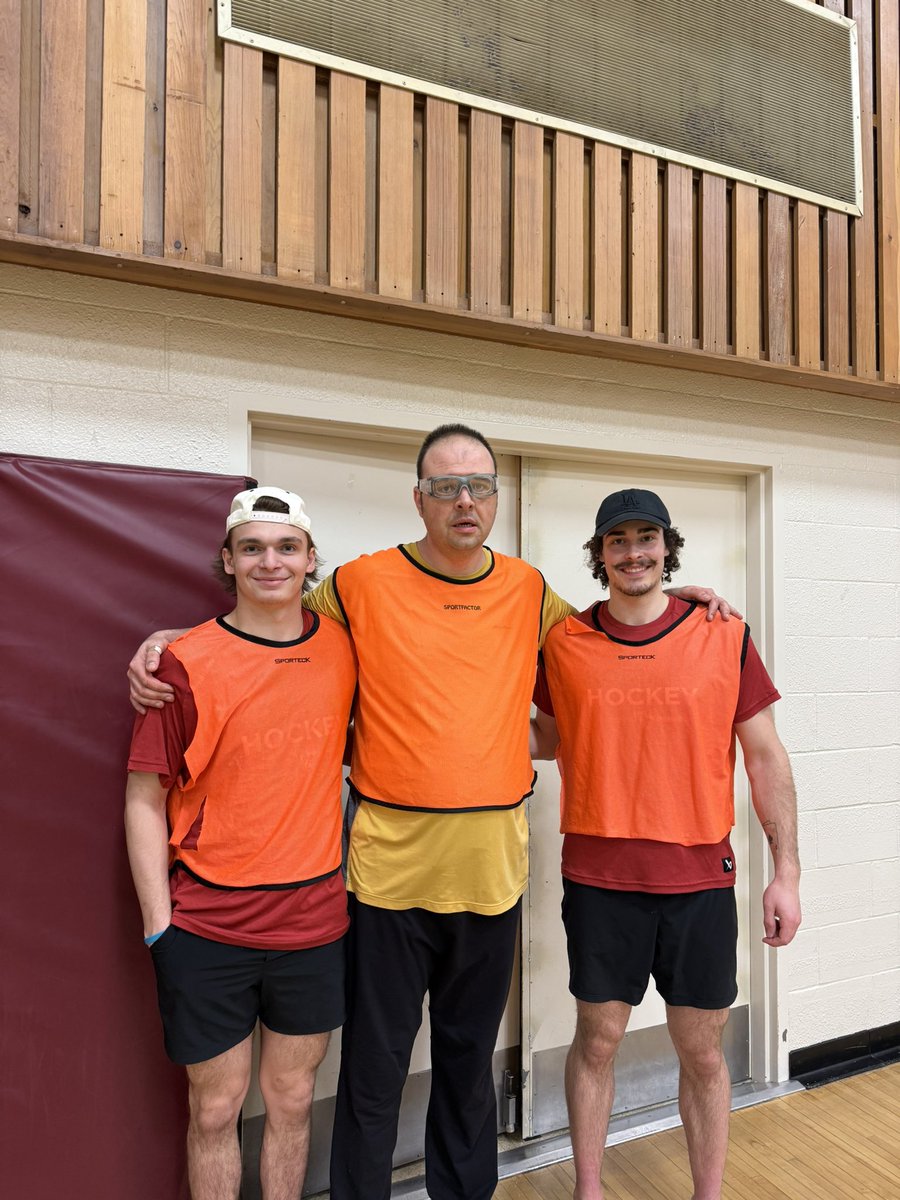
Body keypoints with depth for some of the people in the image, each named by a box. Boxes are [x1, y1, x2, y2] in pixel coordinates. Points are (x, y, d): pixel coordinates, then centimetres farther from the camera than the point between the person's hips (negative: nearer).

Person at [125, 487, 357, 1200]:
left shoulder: (340, 647, 0)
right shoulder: (186, 664, -10)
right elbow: (145, 798, -6)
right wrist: (159, 924, -8)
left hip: (314, 920, 3)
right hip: (207, 923, -2)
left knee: (292, 1100, 18)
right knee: (215, 1107, 14)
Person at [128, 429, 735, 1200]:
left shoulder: (529, 592, 4)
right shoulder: (362, 584, -6)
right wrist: (168, 641, -6)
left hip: (493, 866, 3)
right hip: (390, 865, -3)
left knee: (470, 1055, 22)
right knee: (376, 1063, 12)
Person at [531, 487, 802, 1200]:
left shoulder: (726, 637, -2)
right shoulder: (564, 643, -1)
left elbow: (765, 756, 2)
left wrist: (786, 872, 0)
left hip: (701, 880, 0)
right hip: (598, 879, 0)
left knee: (703, 1052, 13)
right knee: (598, 1039, 13)